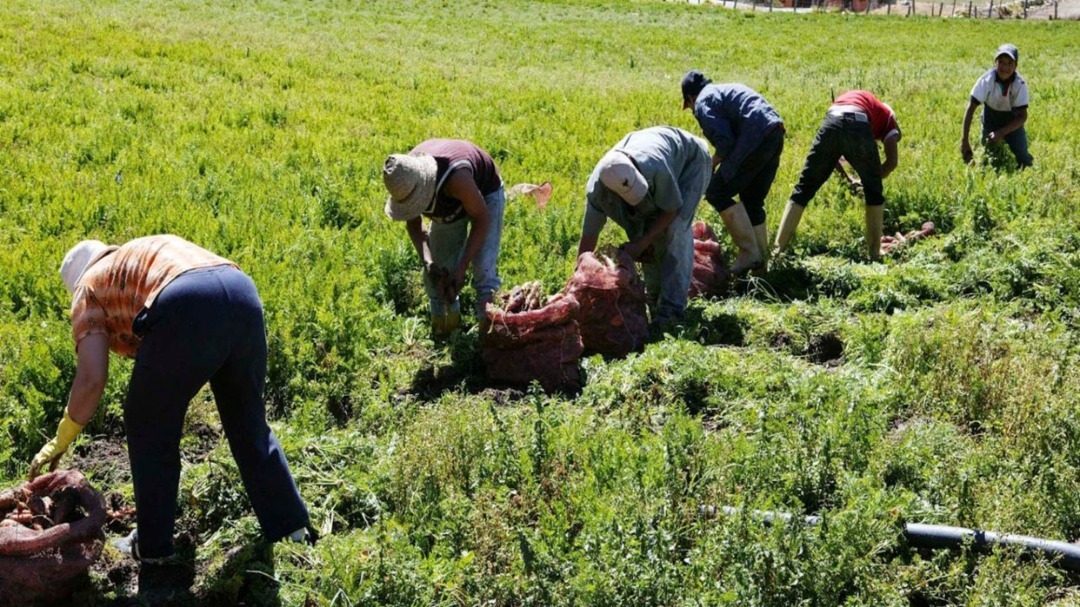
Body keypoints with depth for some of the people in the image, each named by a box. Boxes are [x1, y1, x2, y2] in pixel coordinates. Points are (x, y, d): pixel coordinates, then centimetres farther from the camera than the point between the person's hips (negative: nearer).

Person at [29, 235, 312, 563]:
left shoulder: (90, 286, 23)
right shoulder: (159, 248, 41)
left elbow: (91, 379, 11)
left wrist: (61, 441, 25)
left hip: (187, 309, -6)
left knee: (149, 428, 18)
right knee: (249, 423, 24)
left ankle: (153, 546, 26)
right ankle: (294, 529, 30)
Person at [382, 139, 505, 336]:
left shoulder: (455, 177, -45)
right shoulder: (405, 181, -28)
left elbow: (482, 218, -30)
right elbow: (413, 224, -11)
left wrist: (462, 268, -33)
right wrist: (427, 261, -29)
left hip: (485, 194, -5)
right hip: (451, 203, 5)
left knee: (483, 271, -19)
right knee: (436, 272, 3)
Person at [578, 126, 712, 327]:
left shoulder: (654, 167, -45)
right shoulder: (596, 190, -30)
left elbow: (672, 209, -27)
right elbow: (588, 237, -19)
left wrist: (640, 244, -27)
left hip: (690, 160, -4)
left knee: (676, 229, -19)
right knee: (646, 231, -6)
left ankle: (672, 307, -18)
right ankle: (655, 297, 16)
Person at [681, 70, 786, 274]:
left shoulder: (703, 102, 3)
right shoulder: (728, 89, 30)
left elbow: (725, 142, -9)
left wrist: (710, 165, 7)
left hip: (756, 140, -9)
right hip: (776, 134, 9)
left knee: (717, 193, -1)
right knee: (753, 200, 18)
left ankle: (749, 253, -5)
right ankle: (761, 258, 20)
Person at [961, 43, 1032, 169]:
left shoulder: (1020, 84, -25)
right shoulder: (987, 80, -28)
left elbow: (1022, 116, -23)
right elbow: (971, 108, -26)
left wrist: (1001, 133, -36)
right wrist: (965, 140, -29)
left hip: (1012, 123, 0)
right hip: (991, 121, 0)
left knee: (1024, 161, -8)